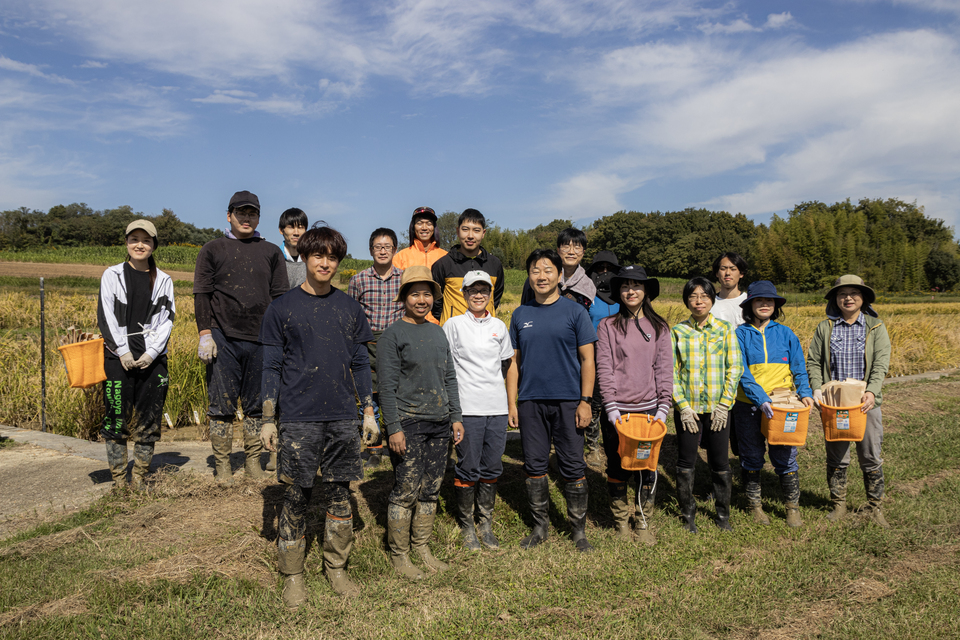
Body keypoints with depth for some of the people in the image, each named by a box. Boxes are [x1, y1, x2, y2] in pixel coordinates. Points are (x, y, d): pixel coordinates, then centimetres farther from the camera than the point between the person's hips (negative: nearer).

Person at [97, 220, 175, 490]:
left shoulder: (163, 280, 10)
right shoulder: (112, 275, 6)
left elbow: (167, 318, 4)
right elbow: (106, 315, 0)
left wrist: (151, 352, -8)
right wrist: (123, 352, -9)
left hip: (152, 358, 1)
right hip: (118, 358, -1)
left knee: (148, 419, 3)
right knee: (117, 417, -2)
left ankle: (140, 481, 14)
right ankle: (118, 480, 8)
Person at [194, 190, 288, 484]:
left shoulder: (271, 252, 12)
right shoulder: (213, 249, 8)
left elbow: (280, 296, 12)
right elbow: (202, 294, 4)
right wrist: (205, 333, -5)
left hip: (261, 341, 2)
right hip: (223, 340, -2)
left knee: (257, 405, 8)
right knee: (222, 405, 2)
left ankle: (253, 463, 19)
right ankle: (223, 465, 12)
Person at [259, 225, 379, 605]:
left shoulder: (349, 308, 8)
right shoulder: (282, 308, 0)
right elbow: (271, 368, 1)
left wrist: (369, 411, 9)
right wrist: (268, 420, -3)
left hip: (343, 418, 3)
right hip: (298, 419, -2)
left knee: (339, 495, 8)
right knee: (297, 497, 4)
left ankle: (336, 568, 24)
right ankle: (292, 575, 19)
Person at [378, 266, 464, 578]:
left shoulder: (438, 332, 13)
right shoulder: (393, 334, -6)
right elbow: (387, 386, -10)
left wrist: (456, 417, 12)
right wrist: (394, 427, -15)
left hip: (439, 424, 6)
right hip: (408, 424, -6)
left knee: (431, 490, 12)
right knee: (406, 491, -1)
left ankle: (422, 547, 26)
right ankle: (399, 555, 14)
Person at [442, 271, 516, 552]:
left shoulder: (499, 326, 11)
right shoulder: (453, 325, 0)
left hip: (497, 407, 4)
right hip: (468, 408, -3)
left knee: (492, 468, 9)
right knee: (468, 468, 1)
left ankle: (486, 524, 23)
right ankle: (467, 526, 17)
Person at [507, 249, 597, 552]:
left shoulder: (575, 311, 1)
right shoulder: (520, 315, 9)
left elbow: (587, 360, 0)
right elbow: (514, 363, 10)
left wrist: (586, 401, -7)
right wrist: (512, 404, 4)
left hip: (567, 401, -2)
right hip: (530, 402, 3)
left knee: (573, 466, 2)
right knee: (534, 465, 9)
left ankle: (578, 529, 18)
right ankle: (540, 526, 24)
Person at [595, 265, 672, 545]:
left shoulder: (658, 327, 7)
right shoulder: (607, 326, 2)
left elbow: (665, 369, 4)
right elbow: (604, 369, -3)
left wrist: (663, 408, -5)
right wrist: (612, 409, -11)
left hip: (648, 408, 1)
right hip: (617, 410, -1)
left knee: (648, 467, 4)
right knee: (617, 467, 6)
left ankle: (644, 521, 22)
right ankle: (621, 520, 25)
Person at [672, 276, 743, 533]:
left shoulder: (724, 329, 2)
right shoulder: (677, 331, 1)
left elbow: (735, 368, 0)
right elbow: (670, 372, -1)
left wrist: (724, 404, -7)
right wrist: (682, 406, -9)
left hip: (717, 408, 0)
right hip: (687, 409, 0)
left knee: (720, 463, 7)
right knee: (686, 462, 7)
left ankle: (723, 514, 26)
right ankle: (688, 514, 23)